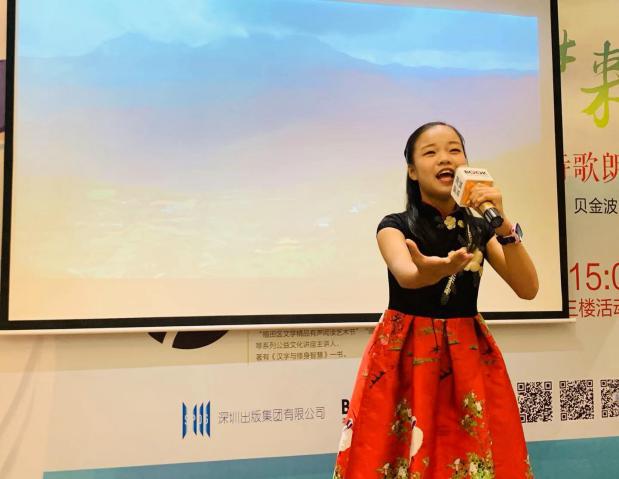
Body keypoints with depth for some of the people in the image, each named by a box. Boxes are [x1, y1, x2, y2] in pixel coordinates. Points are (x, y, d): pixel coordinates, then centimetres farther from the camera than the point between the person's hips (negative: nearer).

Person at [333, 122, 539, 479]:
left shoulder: (479, 229, 5)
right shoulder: (395, 225, -5)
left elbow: (528, 289, -5)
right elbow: (405, 275, -27)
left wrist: (503, 224, -18)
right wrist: (432, 270, -51)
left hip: (468, 356, 3)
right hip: (405, 357, -3)